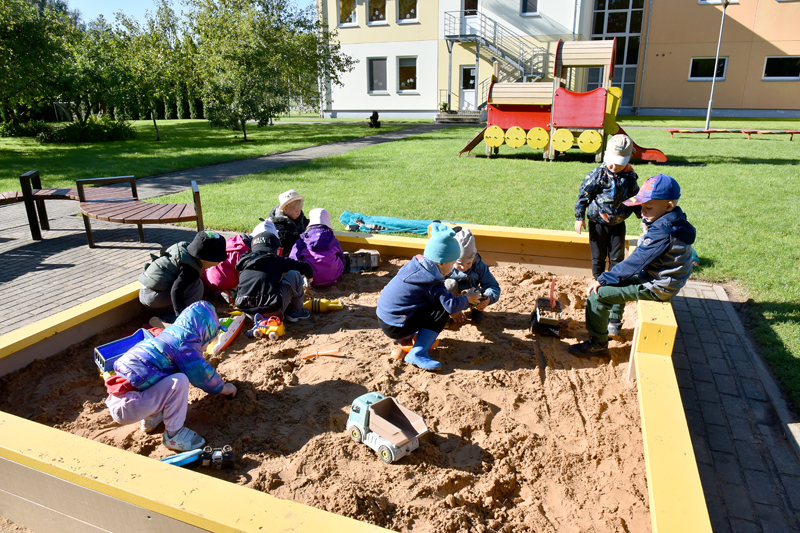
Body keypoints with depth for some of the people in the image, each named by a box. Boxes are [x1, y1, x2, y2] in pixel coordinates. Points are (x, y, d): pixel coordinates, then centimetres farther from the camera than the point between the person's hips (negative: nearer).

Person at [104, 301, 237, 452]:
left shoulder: (171, 333, 16)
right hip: (124, 409, -10)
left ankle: (150, 419, 20)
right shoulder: (186, 342, -13)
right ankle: (173, 435, -5)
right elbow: (201, 373, -10)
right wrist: (224, 388, 8)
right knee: (180, 381, -20)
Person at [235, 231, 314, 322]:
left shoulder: (245, 261, 17)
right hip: (272, 313, -6)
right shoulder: (277, 260, 5)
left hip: (247, 312, 6)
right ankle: (296, 312, 21)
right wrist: (310, 277, 39)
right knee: (295, 275, 11)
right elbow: (305, 267, 12)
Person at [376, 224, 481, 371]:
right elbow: (451, 305, -21)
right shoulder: (431, 282, -18)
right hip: (395, 327, -9)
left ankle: (404, 337, 17)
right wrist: (467, 299, -1)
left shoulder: (415, 263, 7)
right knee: (441, 312, -11)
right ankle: (418, 354, -12)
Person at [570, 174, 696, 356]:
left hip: (655, 288, -11)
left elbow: (635, 262, -25)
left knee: (597, 293, -15)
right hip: (660, 279, 11)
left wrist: (602, 279, -19)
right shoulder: (674, 223, 4)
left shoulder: (661, 233, -28)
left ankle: (598, 344, -3)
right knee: (617, 280, 31)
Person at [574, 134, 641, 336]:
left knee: (617, 258, 3)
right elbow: (584, 194, -11)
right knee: (598, 257, 8)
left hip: (618, 223, 3)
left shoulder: (630, 177, -3)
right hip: (598, 222, -2)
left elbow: (635, 198, 10)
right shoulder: (598, 174, -15)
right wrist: (579, 217, -12)